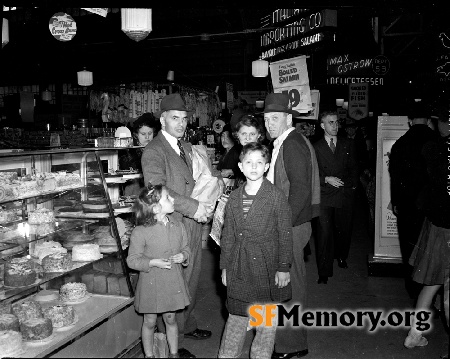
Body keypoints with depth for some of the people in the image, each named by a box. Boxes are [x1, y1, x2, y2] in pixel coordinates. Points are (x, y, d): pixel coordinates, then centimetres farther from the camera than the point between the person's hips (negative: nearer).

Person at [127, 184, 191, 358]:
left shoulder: (178, 226, -2)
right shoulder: (140, 232, -17)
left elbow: (185, 248, 10)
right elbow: (132, 259, -12)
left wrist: (183, 256, -11)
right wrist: (153, 262, -24)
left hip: (173, 283, 4)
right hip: (151, 284, -3)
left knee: (170, 319, 18)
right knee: (149, 322, 13)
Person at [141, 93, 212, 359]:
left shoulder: (187, 147, 14)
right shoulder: (153, 152, -13)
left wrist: (204, 205, 5)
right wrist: (193, 207, -24)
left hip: (193, 223, 8)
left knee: (192, 277, 19)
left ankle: (188, 325, 39)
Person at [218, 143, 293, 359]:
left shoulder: (276, 197, -7)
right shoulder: (234, 198, 5)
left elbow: (285, 234, -6)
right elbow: (228, 235, 10)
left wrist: (284, 267, -7)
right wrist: (225, 265, 9)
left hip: (267, 267, -3)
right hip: (239, 268, 3)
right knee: (236, 316, 14)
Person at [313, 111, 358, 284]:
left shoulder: (348, 144, 11)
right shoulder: (316, 147, 1)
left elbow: (353, 168, 14)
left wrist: (352, 184, 2)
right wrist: (326, 179, -14)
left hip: (345, 194, 3)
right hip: (324, 197, -3)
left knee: (344, 230, 12)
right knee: (324, 233, -8)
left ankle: (341, 256, 41)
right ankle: (324, 272, 0)